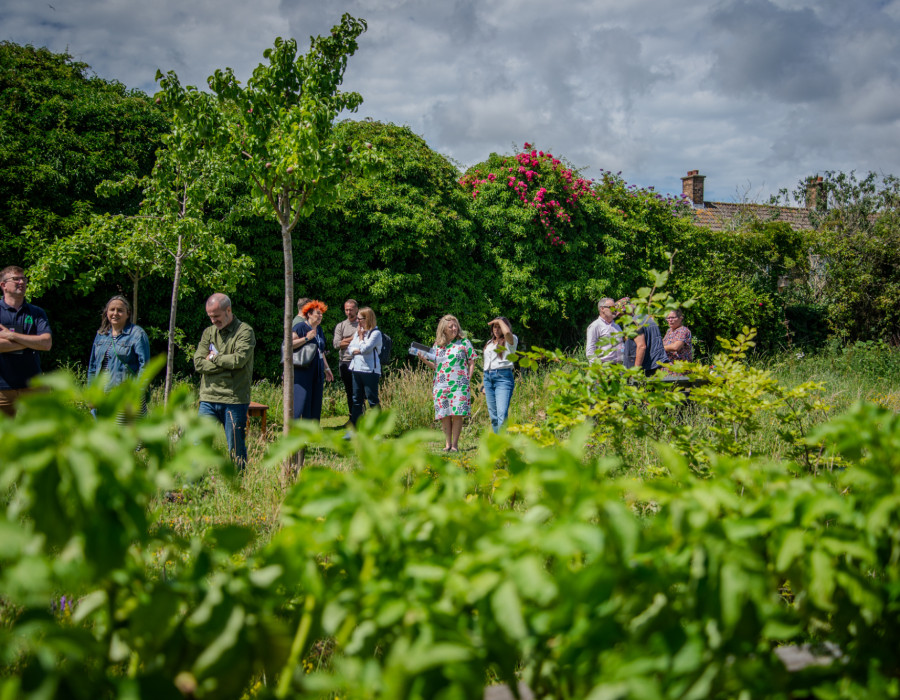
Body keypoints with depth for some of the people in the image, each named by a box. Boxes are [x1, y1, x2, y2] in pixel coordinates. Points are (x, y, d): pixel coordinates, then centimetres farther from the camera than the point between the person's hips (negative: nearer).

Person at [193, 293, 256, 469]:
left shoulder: (244, 331, -1)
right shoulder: (209, 332, 14)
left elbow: (239, 359, -16)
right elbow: (198, 363, 1)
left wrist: (214, 358, -3)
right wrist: (226, 364, -8)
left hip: (235, 399, -4)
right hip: (208, 398, 4)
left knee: (236, 449, 3)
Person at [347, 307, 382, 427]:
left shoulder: (375, 333, -9)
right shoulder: (358, 332, 14)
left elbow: (364, 349, -17)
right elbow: (349, 348, 10)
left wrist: (361, 336, -4)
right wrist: (356, 351, -9)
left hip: (370, 370, -7)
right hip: (356, 369, 7)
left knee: (372, 399, -2)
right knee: (356, 399, 10)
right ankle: (354, 425, 15)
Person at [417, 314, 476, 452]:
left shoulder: (464, 343, 5)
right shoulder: (437, 346, 13)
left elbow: (472, 363, 6)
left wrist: (468, 379, -4)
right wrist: (425, 361, 1)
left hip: (459, 384, -3)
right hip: (441, 384, 3)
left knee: (457, 414, -8)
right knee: (444, 415, 1)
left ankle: (455, 444, -1)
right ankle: (447, 443, 9)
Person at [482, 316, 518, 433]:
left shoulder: (511, 341, 4)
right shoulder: (489, 343, 23)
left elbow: (507, 332, -22)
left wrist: (500, 321, -4)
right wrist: (485, 385, 20)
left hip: (503, 377, -7)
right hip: (488, 378, 7)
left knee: (502, 415, -18)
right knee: (493, 415, 5)